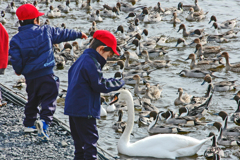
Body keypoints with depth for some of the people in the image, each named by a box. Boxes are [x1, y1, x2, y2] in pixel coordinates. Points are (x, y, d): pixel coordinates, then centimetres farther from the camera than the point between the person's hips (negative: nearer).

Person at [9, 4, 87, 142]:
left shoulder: (16, 40, -2)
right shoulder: (46, 31, -2)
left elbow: (16, 59, -4)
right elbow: (63, 34, 11)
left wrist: (18, 71, 17)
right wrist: (78, 34, 27)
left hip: (30, 77, 3)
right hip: (46, 74, -3)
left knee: (33, 100, 23)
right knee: (49, 99, -5)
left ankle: (29, 124, 31)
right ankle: (44, 121, -27)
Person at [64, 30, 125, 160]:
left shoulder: (81, 60, 14)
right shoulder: (91, 63, -17)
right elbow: (99, 85, -18)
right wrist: (118, 83, -7)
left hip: (73, 108, 10)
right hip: (85, 110, -10)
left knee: (80, 141, 17)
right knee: (90, 140, -5)